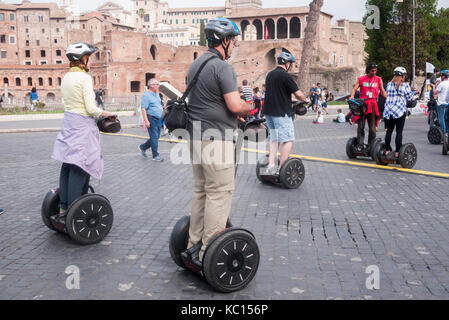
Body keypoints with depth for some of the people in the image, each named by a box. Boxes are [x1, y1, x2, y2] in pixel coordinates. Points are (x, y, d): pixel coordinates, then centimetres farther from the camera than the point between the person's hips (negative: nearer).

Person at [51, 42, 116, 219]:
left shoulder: (66, 77, 12)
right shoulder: (84, 77, -13)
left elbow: (69, 102, 15)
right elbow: (91, 108, -17)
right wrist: (108, 114, -2)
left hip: (68, 122, 8)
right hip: (83, 124, -8)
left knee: (67, 166, 12)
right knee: (79, 167, -5)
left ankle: (63, 207, 19)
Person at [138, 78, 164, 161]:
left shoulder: (157, 94, 15)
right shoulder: (147, 95, -12)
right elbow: (143, 109, -17)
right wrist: (146, 121, -23)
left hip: (158, 119, 9)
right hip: (151, 118, -9)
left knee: (157, 136, 12)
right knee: (154, 137, -6)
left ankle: (143, 147, 28)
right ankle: (155, 156, 1)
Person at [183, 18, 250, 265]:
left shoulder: (195, 65, 16)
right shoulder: (222, 67, -14)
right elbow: (235, 105, -20)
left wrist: (233, 114, 18)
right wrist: (248, 108, 2)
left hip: (196, 135, 10)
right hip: (217, 138, -10)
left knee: (201, 191, 15)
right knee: (219, 194, -5)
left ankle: (194, 245, 21)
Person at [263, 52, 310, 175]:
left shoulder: (270, 75, 12)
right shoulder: (285, 75, -13)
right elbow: (298, 94, -11)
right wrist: (306, 100, 9)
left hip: (268, 111, 9)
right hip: (281, 113, -8)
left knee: (274, 139, 16)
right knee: (288, 140, -3)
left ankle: (271, 165, 9)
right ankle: (282, 169, -5)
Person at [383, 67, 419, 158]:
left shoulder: (389, 84, 10)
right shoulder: (405, 85, -2)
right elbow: (409, 98, 3)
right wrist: (416, 96, 24)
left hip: (388, 110, 4)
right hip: (399, 111, -4)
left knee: (389, 131, 11)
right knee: (399, 132, 1)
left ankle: (387, 151, 13)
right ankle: (397, 152, -1)